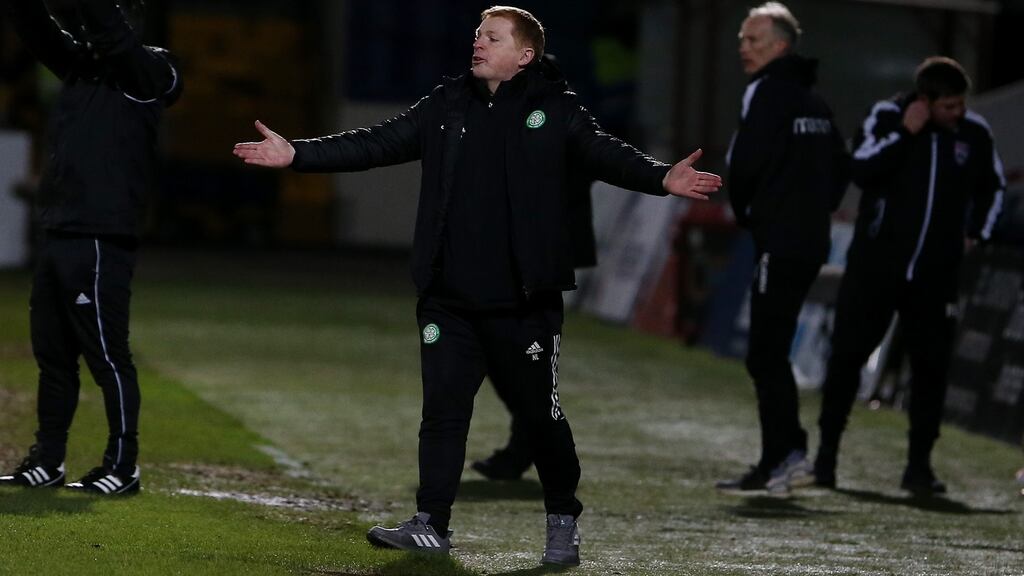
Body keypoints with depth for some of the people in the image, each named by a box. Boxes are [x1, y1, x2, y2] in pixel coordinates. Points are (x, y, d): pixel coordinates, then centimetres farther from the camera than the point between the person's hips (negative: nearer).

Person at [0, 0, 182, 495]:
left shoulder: (149, 72, -7)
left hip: (102, 241, -8)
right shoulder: (80, 63, 15)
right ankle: (47, 462, 19)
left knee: (107, 356, -4)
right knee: (52, 353, 12)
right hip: (57, 236, 8)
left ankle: (123, 467, 3)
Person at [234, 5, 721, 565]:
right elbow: (377, 144, 7)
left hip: (525, 302, -3)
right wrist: (297, 155, -1)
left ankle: (563, 522, 21)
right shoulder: (447, 105, 8)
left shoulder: (553, 109, -2)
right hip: (449, 301, 3)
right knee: (443, 408, 2)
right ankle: (431, 524, 7)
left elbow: (605, 153, -12)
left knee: (540, 411, 5)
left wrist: (661, 179, -30)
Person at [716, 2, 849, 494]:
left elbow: (743, 163, -16)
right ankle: (781, 458, 12)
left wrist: (744, 213, 0)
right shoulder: (813, 98, 18)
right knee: (768, 352, 13)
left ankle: (784, 456, -12)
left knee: (765, 354, -8)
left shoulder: (768, 90, -9)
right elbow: (840, 168, 22)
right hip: (812, 241, 9)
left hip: (780, 240, -9)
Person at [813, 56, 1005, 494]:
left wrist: (975, 232, 12)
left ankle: (919, 464, 6)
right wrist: (905, 134, -21)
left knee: (931, 366, -1)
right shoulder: (888, 117, -6)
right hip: (876, 264, -2)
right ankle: (827, 451, 11)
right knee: (848, 354, 1)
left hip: (935, 273, 2)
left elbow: (993, 187, 20)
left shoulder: (974, 133, 3)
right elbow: (862, 171, -20)